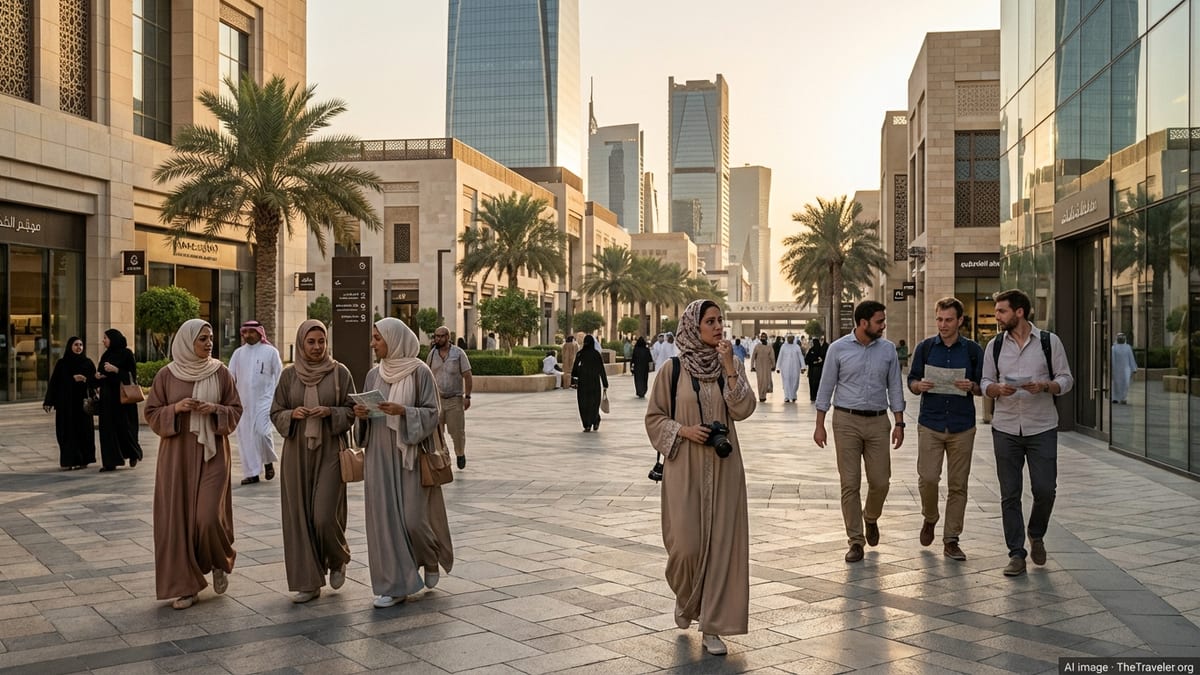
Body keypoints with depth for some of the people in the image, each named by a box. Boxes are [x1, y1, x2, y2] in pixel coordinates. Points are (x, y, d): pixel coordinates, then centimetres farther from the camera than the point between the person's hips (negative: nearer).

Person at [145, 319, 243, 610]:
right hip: (177, 454, 1)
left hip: (212, 453, -1)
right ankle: (184, 585, 11)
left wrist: (215, 409, -14)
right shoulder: (167, 375, 0)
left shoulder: (220, 372, 1)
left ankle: (220, 563, 21)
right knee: (178, 516, 1)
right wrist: (175, 408, -14)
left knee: (209, 516, -9)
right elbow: (151, 413, 4)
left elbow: (236, 411, 5)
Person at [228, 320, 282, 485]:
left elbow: (279, 375, 3)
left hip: (264, 399, -4)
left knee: (262, 431, -15)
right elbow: (230, 377, 11)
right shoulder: (238, 353, 9)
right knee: (245, 436, 3)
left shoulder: (270, 351, 0)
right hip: (243, 401, 4)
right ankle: (251, 473, 11)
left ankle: (269, 461, 13)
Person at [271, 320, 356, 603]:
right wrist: (292, 414, -14)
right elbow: (275, 413, 7)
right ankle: (308, 582, 12)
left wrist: (330, 412, -17)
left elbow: (352, 411, 1)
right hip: (297, 452, 3)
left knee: (325, 516, -8)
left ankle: (338, 559, 22)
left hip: (329, 452, -2)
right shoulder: (289, 375, 4)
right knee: (299, 515, 2)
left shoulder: (340, 372, -1)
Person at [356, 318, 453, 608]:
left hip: (410, 454, -5)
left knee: (412, 517, -5)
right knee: (383, 516, 1)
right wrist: (360, 413, -6)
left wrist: (403, 411, -23)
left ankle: (432, 559, 27)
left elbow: (432, 413, -8)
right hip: (379, 456, 5)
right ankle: (394, 584, 9)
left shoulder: (420, 372, -7)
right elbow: (369, 415, 15)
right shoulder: (374, 375, 9)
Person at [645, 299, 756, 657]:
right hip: (685, 466, -2)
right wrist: (683, 430, -14)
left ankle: (712, 626, 10)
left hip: (723, 467, 2)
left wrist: (729, 366, -17)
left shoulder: (733, 365, 3)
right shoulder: (673, 368, -3)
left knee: (721, 542, 0)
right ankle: (685, 597, 29)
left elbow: (743, 410, -10)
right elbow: (654, 418, 2)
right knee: (686, 543, -4)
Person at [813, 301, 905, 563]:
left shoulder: (888, 349, 4)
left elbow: (894, 387, 9)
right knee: (850, 484, -1)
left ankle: (871, 518, 34)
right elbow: (826, 387, 1)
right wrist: (820, 425, -1)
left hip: (878, 422, 2)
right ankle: (855, 540, 9)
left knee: (880, 482, 2)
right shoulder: (838, 348, -2)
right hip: (847, 421, -2)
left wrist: (899, 423, 3)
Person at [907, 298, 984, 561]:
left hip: (962, 426, 0)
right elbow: (911, 382, 8)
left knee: (958, 485, 2)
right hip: (930, 424, 0)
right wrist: (920, 385, -15)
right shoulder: (925, 347, 5)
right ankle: (929, 519, 20)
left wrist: (971, 386, -15)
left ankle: (951, 540, 12)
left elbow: (983, 387, 7)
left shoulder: (973, 350, 5)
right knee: (927, 478, -9)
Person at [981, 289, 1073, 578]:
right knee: (1009, 494, 3)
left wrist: (1044, 386, -18)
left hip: (1042, 427, -2)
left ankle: (1036, 535, 28)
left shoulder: (1049, 341, 0)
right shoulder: (995, 345, 6)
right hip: (1005, 428, 2)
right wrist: (998, 388, -13)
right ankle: (1016, 554, 12)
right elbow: (985, 383, 10)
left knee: (1044, 489, -2)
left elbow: (1066, 379, 2)